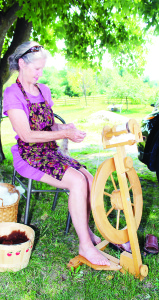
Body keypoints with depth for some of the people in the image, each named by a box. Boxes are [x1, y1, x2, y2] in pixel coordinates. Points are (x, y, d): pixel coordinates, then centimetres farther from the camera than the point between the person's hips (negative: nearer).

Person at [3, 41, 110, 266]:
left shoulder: (44, 90, 12)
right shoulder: (12, 94, -9)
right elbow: (27, 135, -18)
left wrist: (65, 127, -4)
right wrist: (65, 134, -21)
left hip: (50, 153, 7)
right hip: (29, 157, -6)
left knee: (89, 179, -12)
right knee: (78, 181, -24)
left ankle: (86, 231, 7)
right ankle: (85, 245, -12)